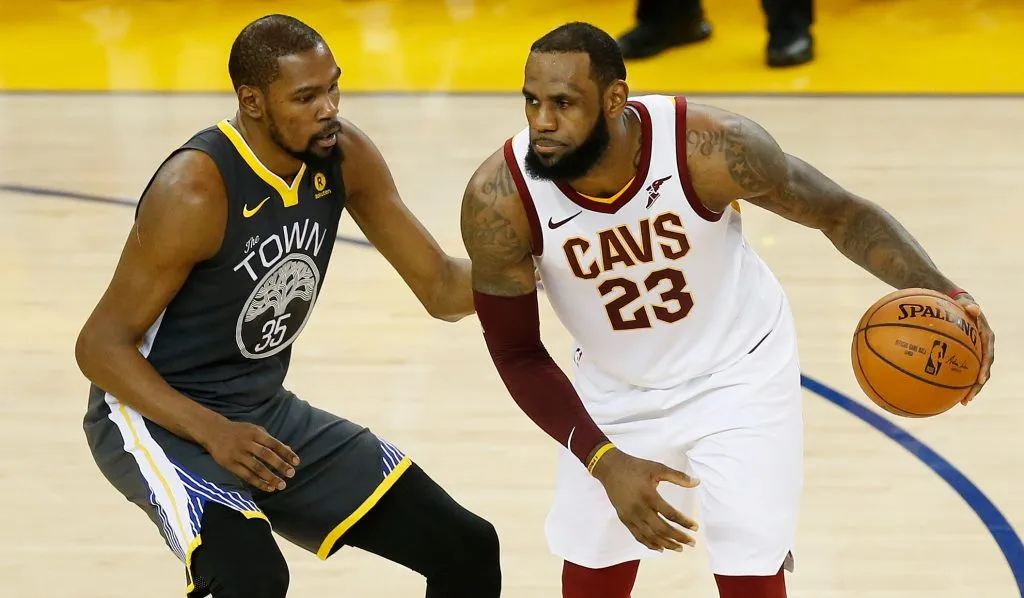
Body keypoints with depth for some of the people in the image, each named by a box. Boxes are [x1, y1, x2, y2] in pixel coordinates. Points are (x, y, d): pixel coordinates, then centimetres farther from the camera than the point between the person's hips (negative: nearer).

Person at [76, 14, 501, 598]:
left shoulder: (345, 156, -6)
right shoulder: (194, 191, -26)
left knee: (467, 551, 3)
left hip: (268, 411, 7)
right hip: (160, 414, -7)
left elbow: (442, 290, 1)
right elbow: (101, 346, -20)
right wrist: (213, 432, -30)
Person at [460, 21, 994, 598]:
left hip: (739, 374, -2)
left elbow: (841, 213, -15)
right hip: (615, 389, 2)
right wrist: (606, 462, -23)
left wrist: (943, 295, -30)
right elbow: (516, 352, -14)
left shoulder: (712, 148, -31)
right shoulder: (499, 199, -28)